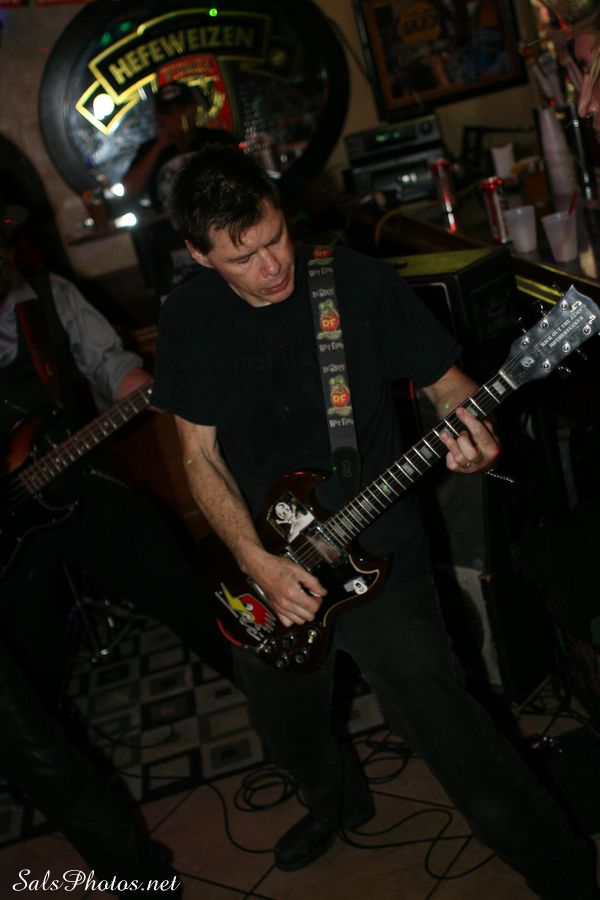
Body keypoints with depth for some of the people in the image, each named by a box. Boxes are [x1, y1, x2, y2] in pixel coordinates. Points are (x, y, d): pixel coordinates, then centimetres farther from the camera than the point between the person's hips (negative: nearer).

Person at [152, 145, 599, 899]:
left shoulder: (359, 282, -13)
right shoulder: (187, 318, -4)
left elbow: (445, 379, -4)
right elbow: (200, 453, -1)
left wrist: (470, 430, -29)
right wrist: (257, 561, -14)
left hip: (378, 557, -4)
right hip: (267, 566, 5)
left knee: (444, 727, -8)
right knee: (285, 725, 24)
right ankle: (336, 801, 58)